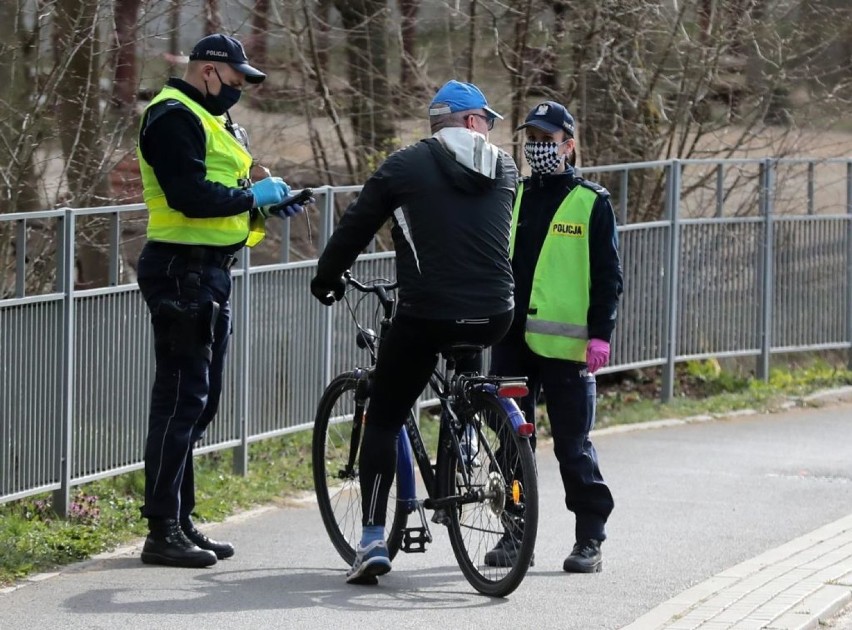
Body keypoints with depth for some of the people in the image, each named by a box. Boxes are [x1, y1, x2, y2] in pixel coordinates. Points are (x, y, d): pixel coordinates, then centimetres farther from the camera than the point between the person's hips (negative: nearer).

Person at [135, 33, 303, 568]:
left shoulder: (211, 120, 20)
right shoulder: (174, 118, -13)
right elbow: (189, 197, -24)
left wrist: (264, 206, 6)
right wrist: (253, 195, -14)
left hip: (209, 271, 11)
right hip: (182, 269, -11)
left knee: (200, 401, 13)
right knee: (181, 399, -10)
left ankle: (181, 520, 20)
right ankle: (162, 532, -8)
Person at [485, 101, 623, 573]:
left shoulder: (591, 203, 0)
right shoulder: (511, 197, 13)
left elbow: (608, 275, -2)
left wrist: (600, 334, -10)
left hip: (565, 344, -4)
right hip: (511, 338, 5)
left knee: (573, 445, -1)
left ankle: (589, 539, 7)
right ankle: (514, 533, 14)